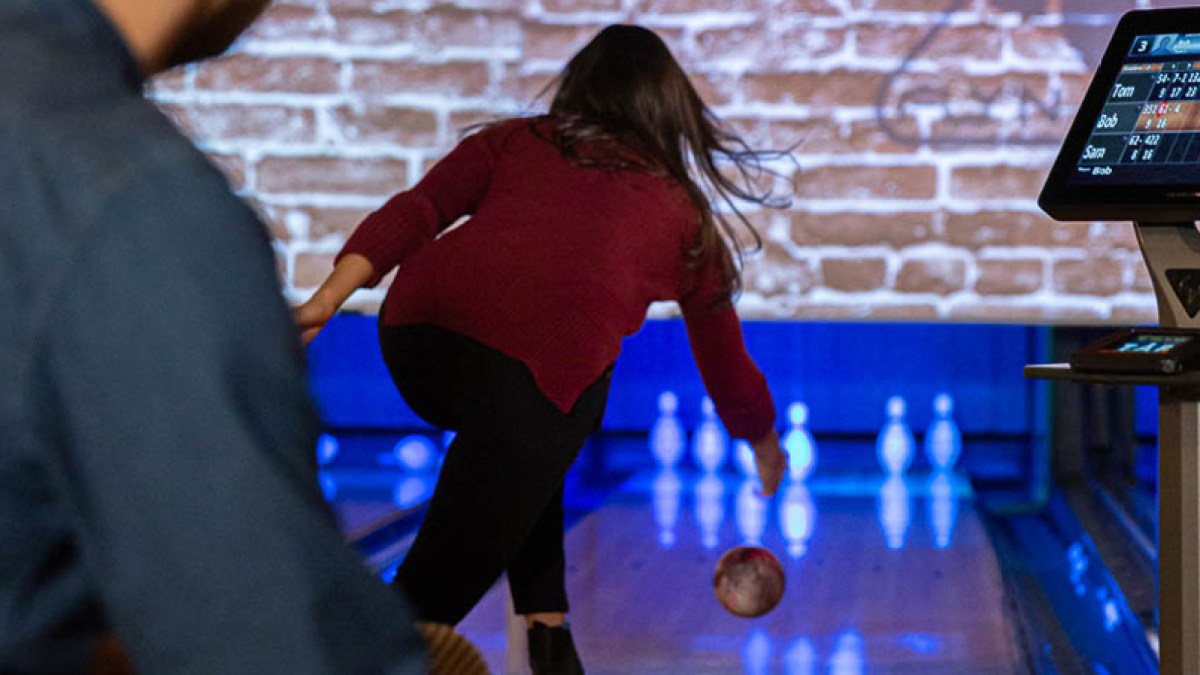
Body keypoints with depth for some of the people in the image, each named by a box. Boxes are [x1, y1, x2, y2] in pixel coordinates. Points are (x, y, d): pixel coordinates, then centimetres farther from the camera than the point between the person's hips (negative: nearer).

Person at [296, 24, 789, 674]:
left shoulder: (516, 140, 25)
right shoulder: (682, 212, 25)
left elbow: (417, 210, 8)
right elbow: (723, 353, 35)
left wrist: (328, 298, -2)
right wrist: (764, 440, 52)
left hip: (414, 335, 3)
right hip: (532, 371, -3)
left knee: (534, 444, 34)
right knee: (436, 591, 0)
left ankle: (545, 622, 28)